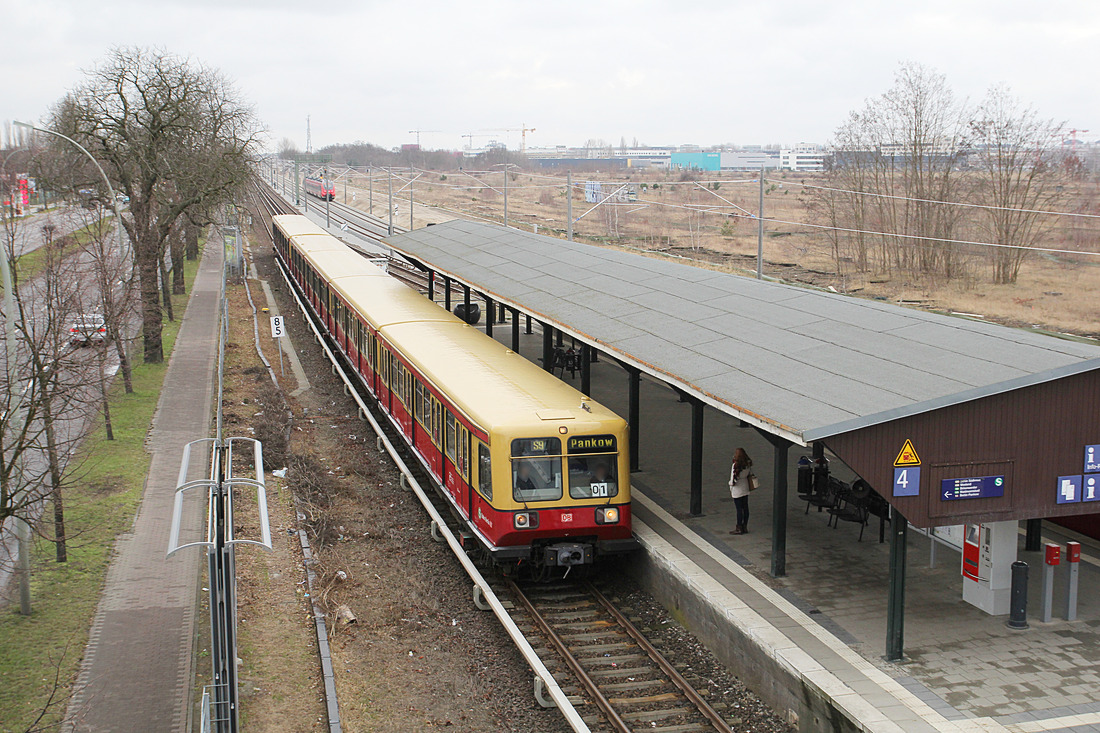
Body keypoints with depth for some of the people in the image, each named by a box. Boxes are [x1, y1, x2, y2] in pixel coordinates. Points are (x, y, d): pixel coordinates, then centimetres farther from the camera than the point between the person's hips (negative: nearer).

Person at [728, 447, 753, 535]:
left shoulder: (736, 465, -20)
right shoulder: (747, 464, 1)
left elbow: (733, 477, -16)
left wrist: (731, 489, -4)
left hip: (737, 489, -7)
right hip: (745, 488, 7)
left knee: (739, 509, -2)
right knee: (745, 507, 12)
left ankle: (739, 529, 4)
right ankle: (745, 527, 20)